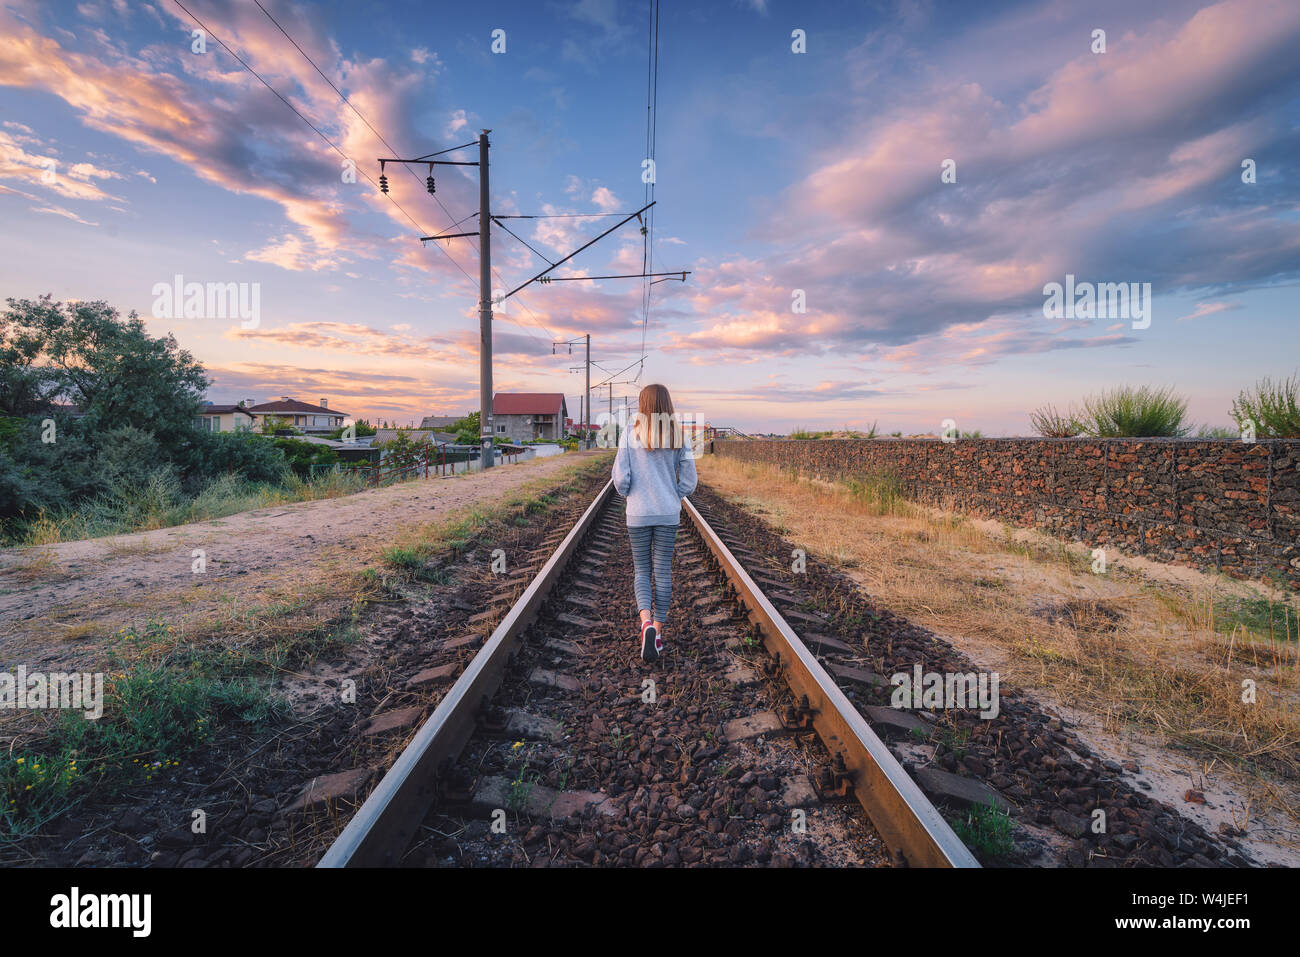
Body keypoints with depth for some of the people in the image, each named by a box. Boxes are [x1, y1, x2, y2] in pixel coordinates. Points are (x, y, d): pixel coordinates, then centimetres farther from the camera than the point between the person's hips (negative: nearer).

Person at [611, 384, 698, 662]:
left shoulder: (630, 435, -7)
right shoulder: (678, 436, -3)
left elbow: (620, 477, -8)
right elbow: (689, 480, 0)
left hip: (638, 514, -1)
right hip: (669, 514, 1)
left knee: (641, 570, 12)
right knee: (663, 571, 10)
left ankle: (646, 621, -11)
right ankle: (658, 632, 18)